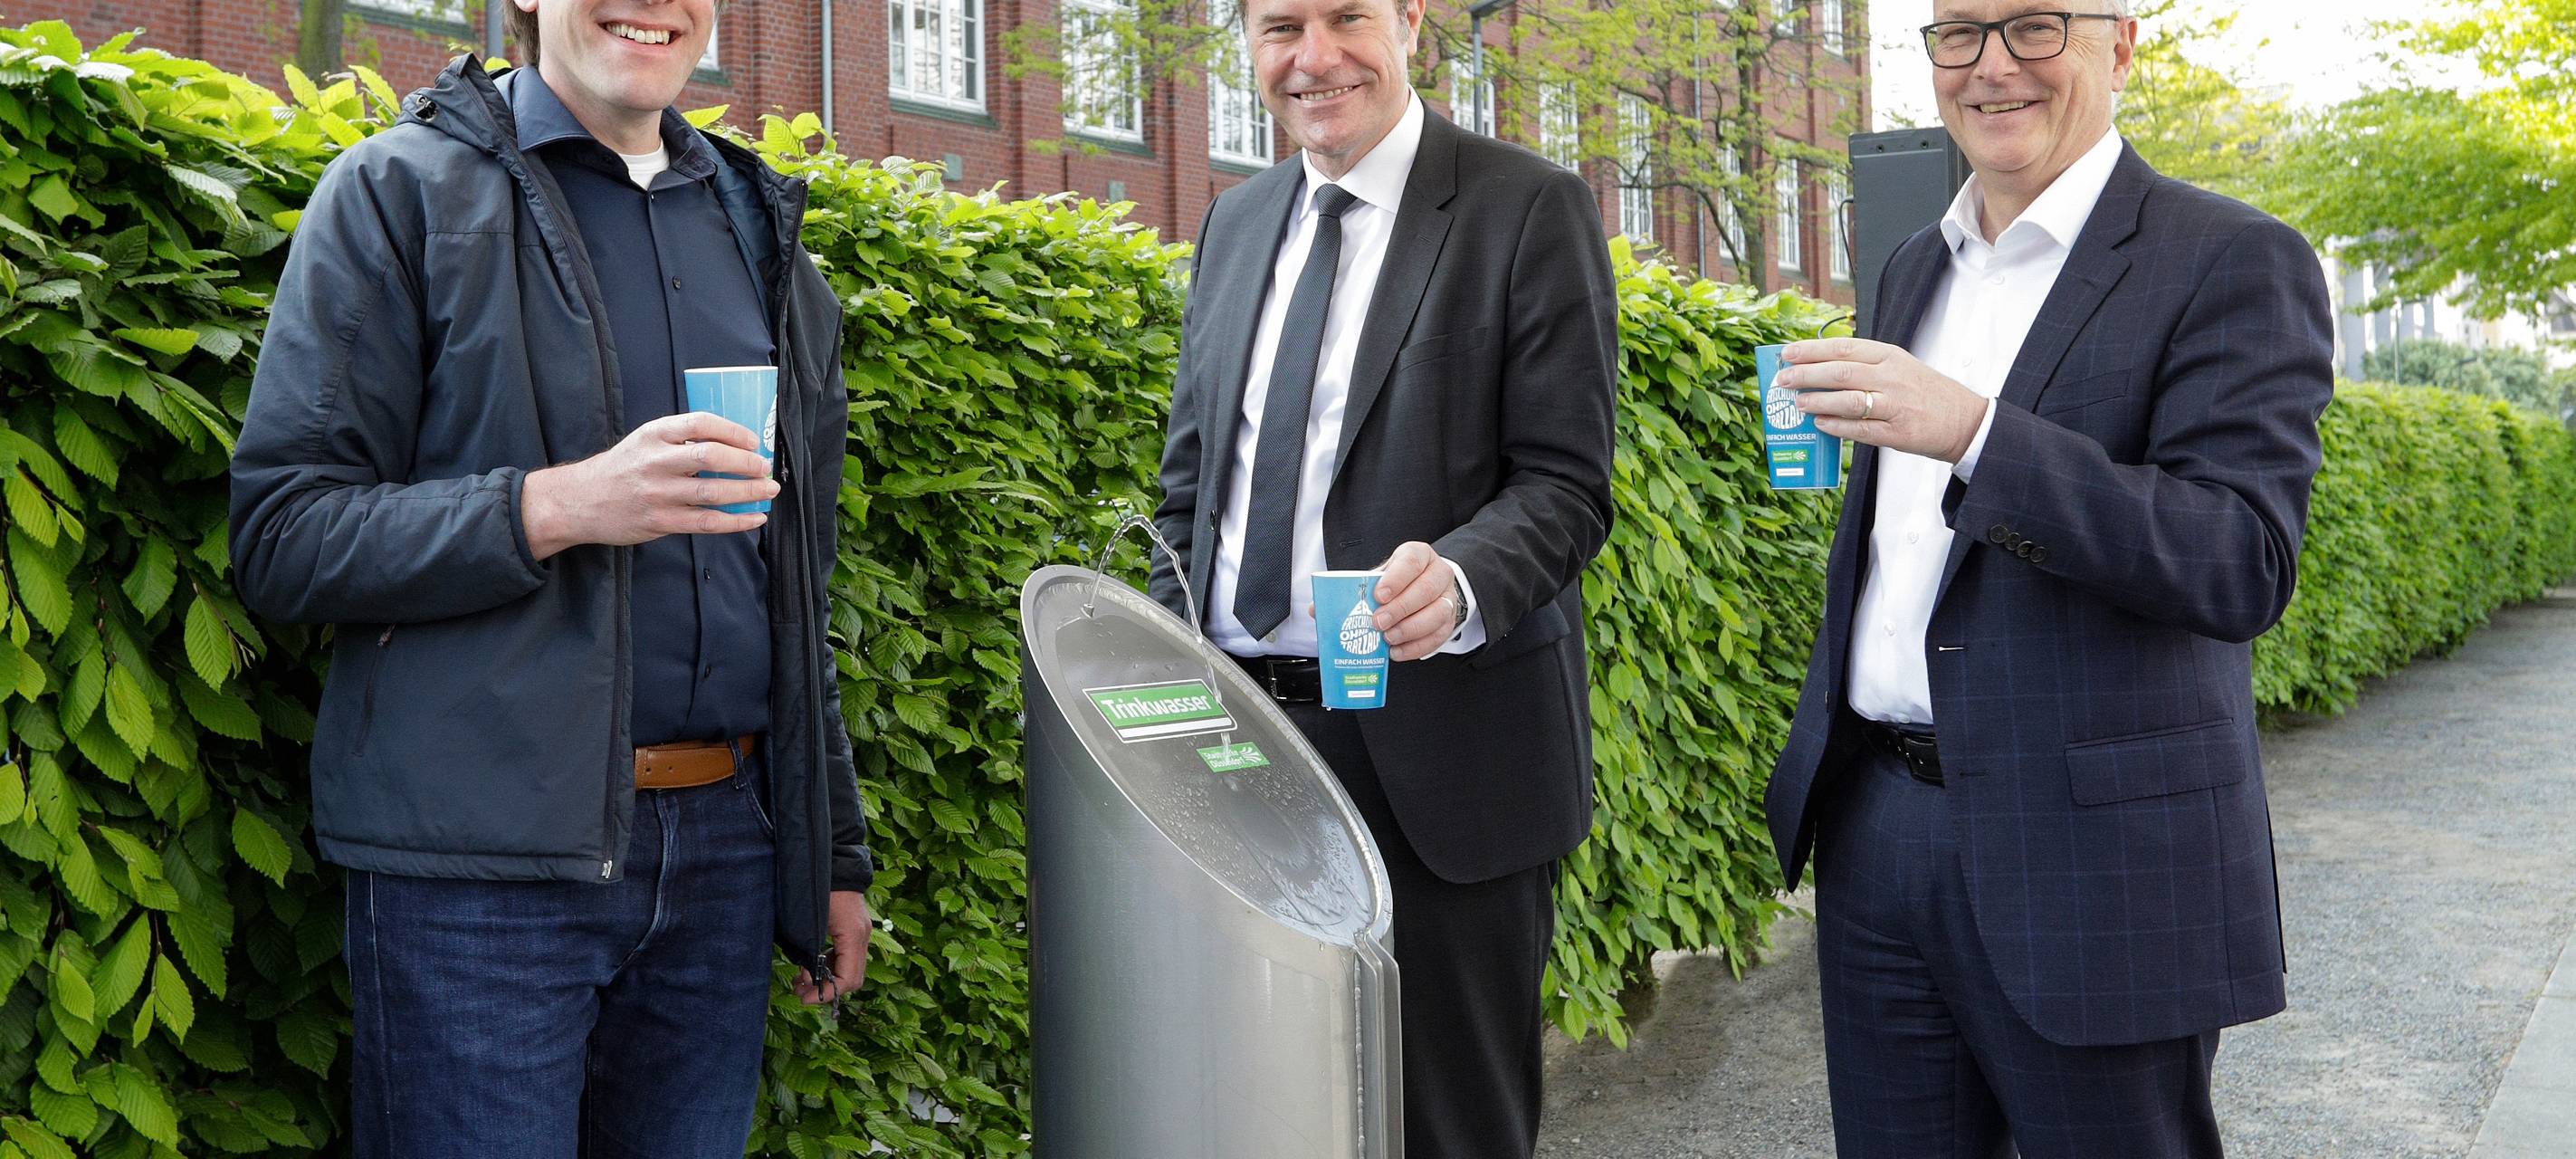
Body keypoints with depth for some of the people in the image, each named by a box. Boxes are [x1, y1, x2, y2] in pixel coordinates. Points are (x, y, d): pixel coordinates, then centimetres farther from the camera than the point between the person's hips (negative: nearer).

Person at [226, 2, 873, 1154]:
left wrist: (835, 855, 17)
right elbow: (280, 537, -8)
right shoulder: (398, 193, 0)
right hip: (482, 864, -4)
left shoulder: (759, 227, 16)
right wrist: (556, 507, -21)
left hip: (721, 845, 5)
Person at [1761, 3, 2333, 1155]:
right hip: (1876, 828, 6)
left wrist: (1975, 433, -30)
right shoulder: (1916, 265, 14)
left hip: (2090, 856, -6)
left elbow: (2246, 564, -20)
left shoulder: (2231, 263, -8)